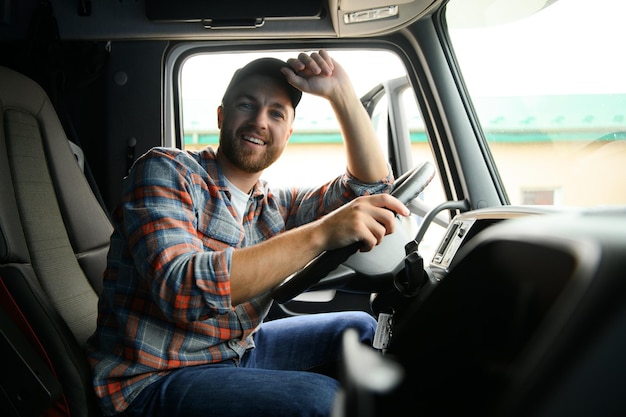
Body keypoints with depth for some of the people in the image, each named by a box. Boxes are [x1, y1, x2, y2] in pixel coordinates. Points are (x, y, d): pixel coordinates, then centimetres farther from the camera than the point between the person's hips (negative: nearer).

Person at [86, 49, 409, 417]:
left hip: (234, 351, 7)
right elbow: (181, 290, -29)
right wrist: (320, 233, -34)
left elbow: (372, 186, 3)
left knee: (361, 330, 8)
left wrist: (341, 93, -7)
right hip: (155, 380, -7)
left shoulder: (272, 205, 6)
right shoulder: (165, 170, -12)